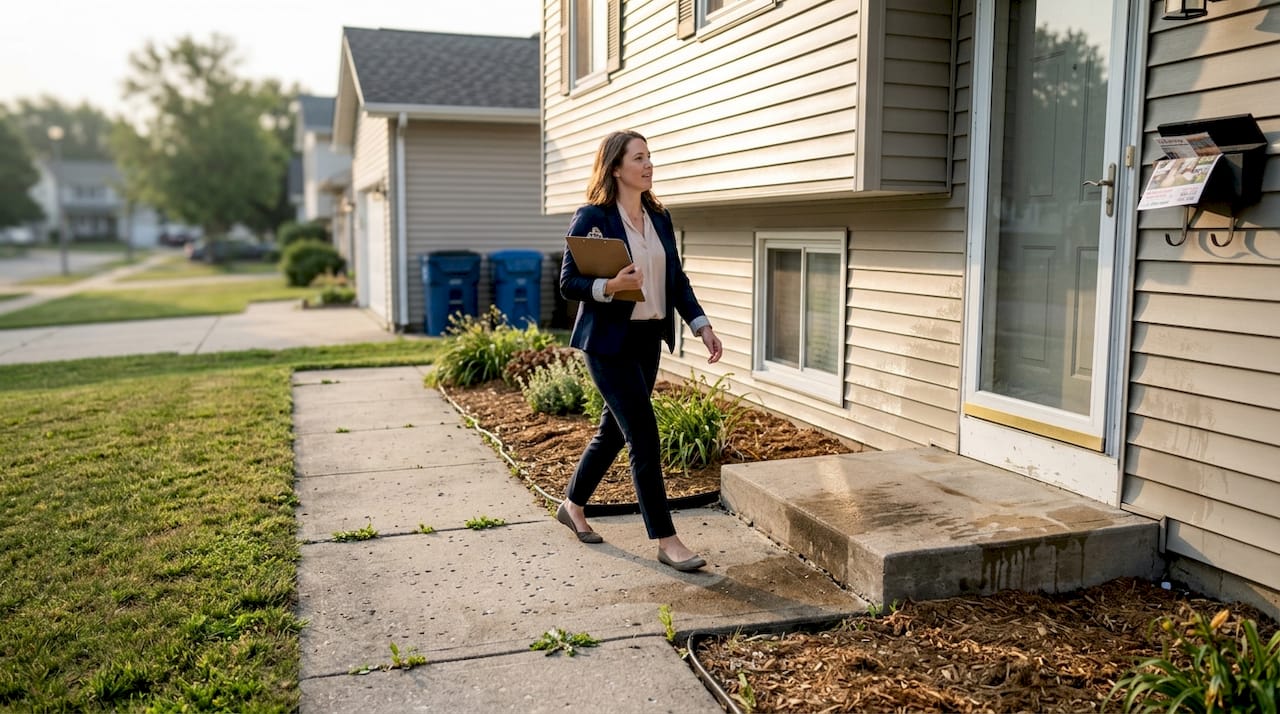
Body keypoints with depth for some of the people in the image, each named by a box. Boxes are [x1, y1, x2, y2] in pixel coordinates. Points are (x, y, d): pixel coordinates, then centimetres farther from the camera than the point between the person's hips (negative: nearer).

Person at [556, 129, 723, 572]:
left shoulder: (659, 217, 10)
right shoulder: (591, 218, -10)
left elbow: (676, 279, 11)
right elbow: (568, 283, -9)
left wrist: (702, 326, 1)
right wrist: (610, 286, -27)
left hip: (649, 339, 7)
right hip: (609, 341, -7)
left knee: (613, 431, 16)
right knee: (644, 438, -8)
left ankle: (573, 507, 37)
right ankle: (666, 542, 0)